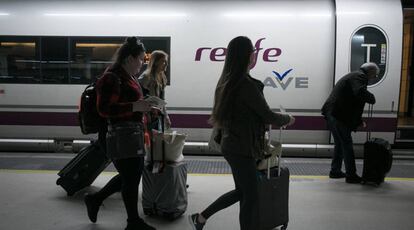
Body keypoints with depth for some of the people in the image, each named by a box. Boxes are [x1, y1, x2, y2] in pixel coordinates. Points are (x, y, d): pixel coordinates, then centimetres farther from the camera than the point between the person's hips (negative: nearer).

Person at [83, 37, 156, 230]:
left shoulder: (127, 77, 15)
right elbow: (104, 109, -21)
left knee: (132, 175, 19)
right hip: (122, 135, -10)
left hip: (133, 133, 10)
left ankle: (95, 199, 36)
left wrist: (142, 105, 14)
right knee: (131, 178, 3)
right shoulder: (112, 78, -15)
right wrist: (135, 107, -24)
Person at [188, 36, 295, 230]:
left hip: (231, 145, 9)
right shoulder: (247, 84, -19)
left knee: (242, 191, 22)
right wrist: (288, 119, 4)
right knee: (251, 195, 4)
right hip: (242, 148, -9)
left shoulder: (227, 81, 8)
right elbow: (267, 116, -13)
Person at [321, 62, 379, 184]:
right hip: (338, 116, -10)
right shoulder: (360, 76, -6)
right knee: (347, 145, -2)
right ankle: (351, 175, 4)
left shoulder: (352, 76, 26)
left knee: (340, 144, 19)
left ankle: (335, 171, 26)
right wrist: (372, 98, -8)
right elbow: (360, 92, -29)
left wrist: (358, 120, 28)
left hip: (331, 113, 10)